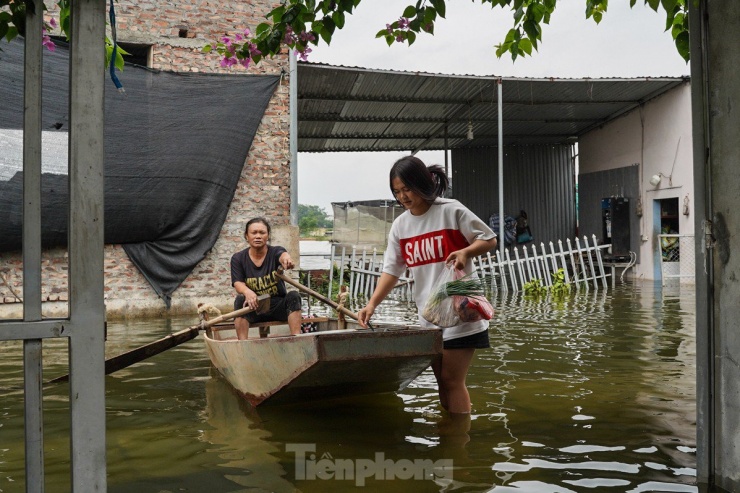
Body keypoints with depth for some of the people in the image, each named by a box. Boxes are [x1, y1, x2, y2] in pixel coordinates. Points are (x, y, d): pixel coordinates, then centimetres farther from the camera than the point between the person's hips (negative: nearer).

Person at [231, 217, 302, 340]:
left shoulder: (275, 252, -4)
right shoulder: (238, 258, -1)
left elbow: (283, 255, -30)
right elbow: (238, 284, -15)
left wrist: (286, 258, -59)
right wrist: (247, 291, -42)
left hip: (277, 306, 0)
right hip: (253, 307, 0)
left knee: (293, 296, -27)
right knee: (240, 300, -29)